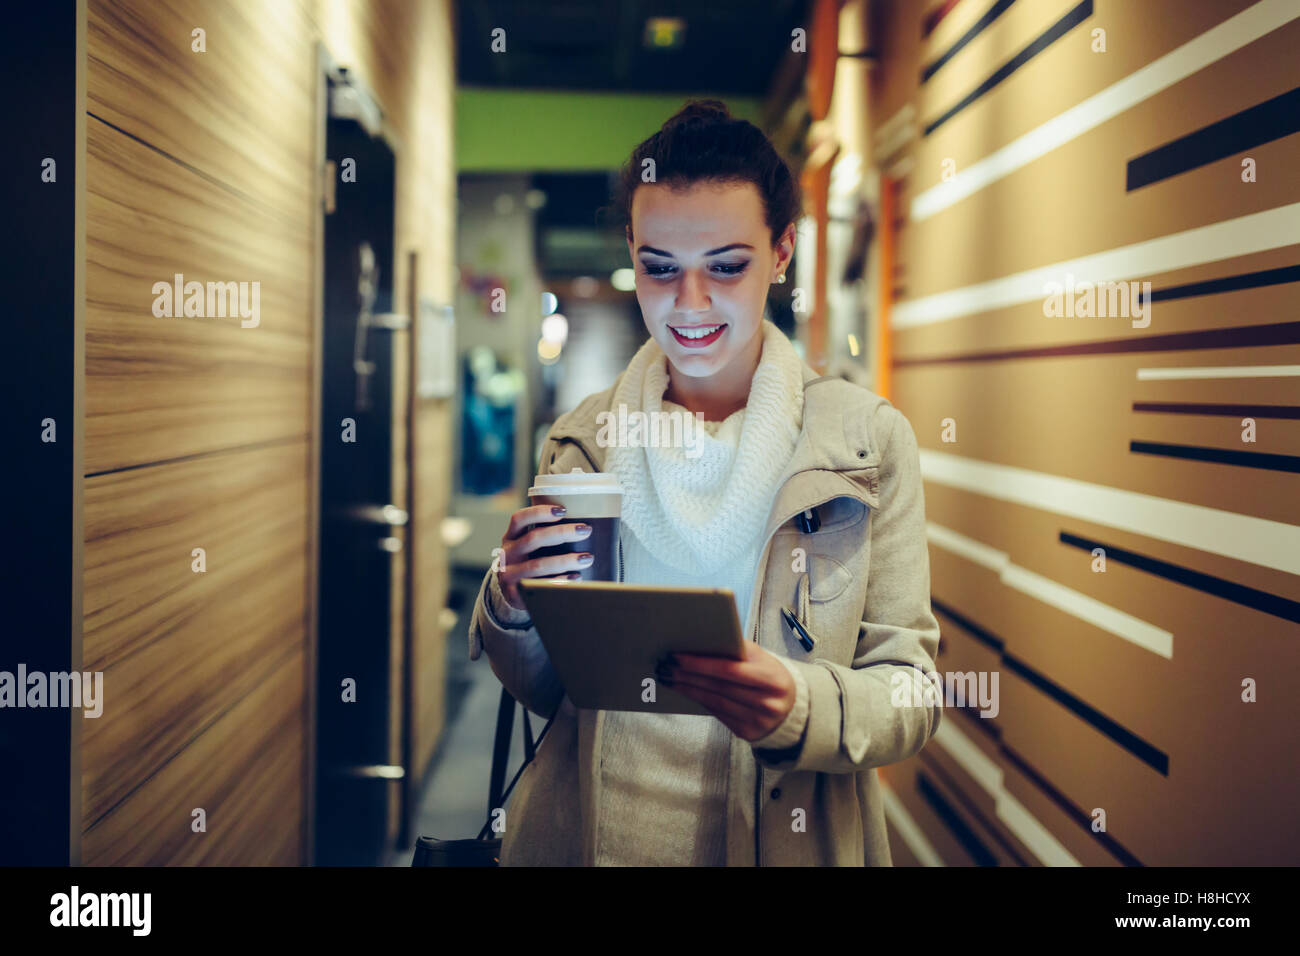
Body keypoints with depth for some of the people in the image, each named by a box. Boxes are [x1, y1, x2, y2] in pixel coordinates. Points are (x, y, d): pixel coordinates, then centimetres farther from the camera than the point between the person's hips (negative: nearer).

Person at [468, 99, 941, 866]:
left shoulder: (868, 442, -8)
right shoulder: (582, 443, -1)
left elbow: (912, 694, -8)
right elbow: (543, 691, 5)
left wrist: (800, 708, -27)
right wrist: (514, 606, -16)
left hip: (782, 842, -2)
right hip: (589, 834, 2)